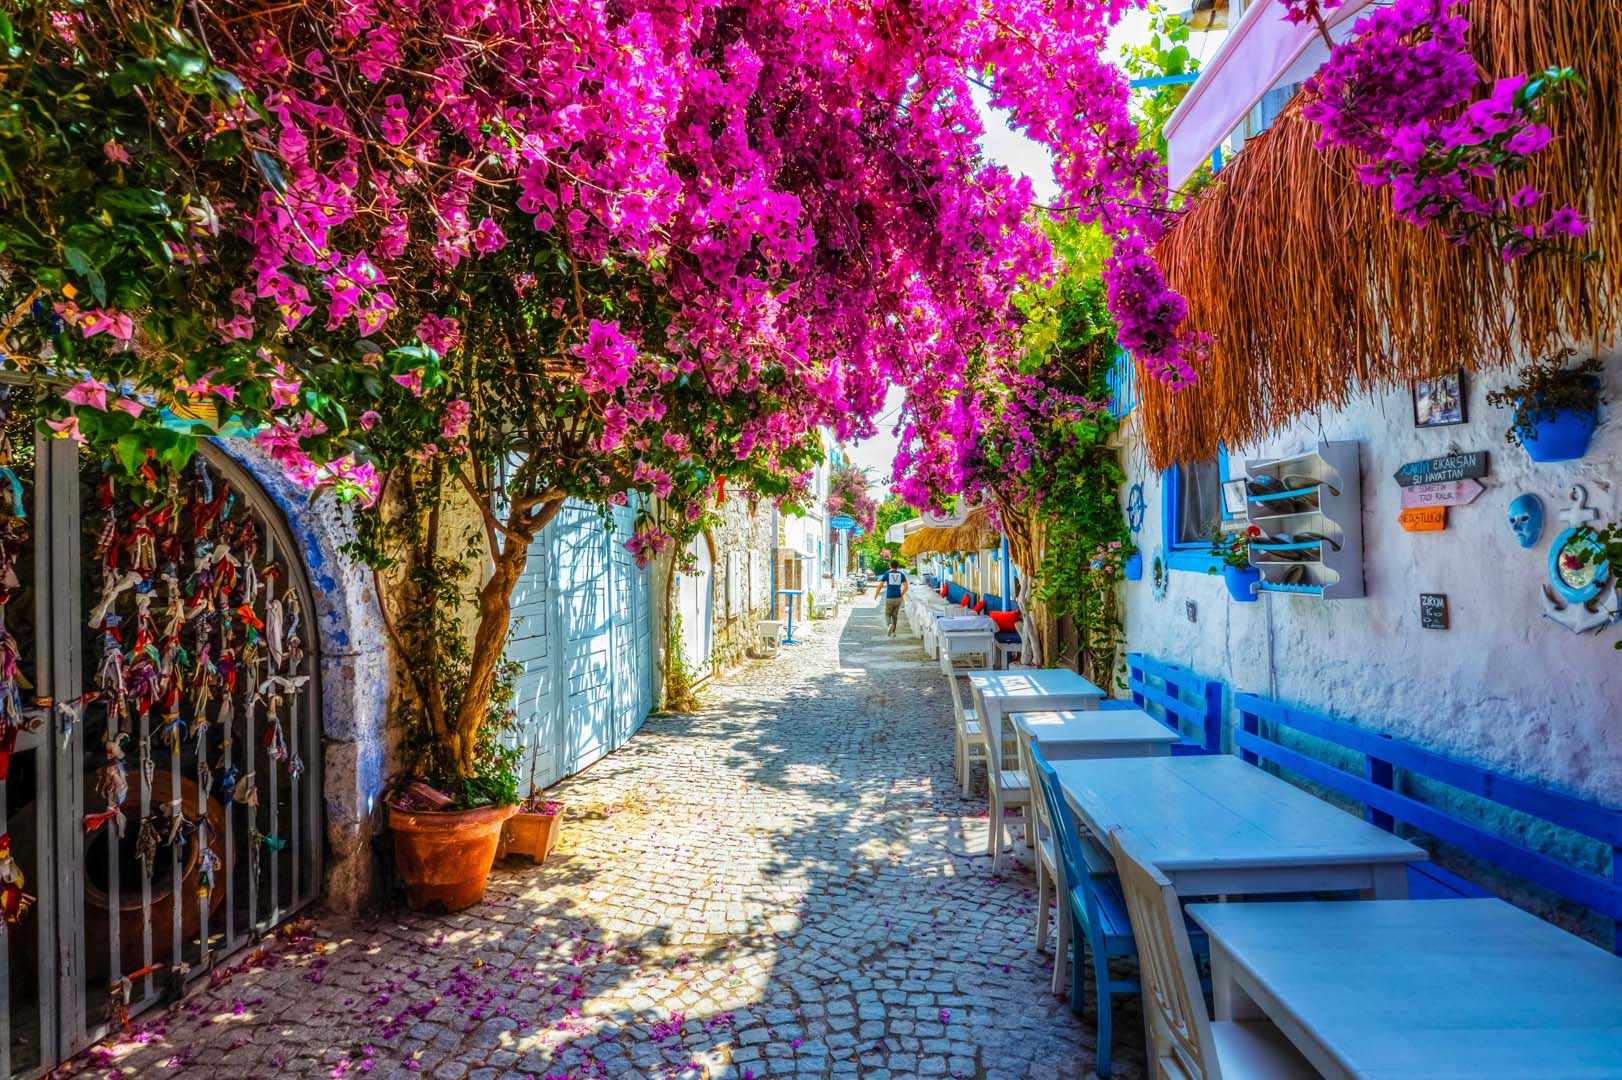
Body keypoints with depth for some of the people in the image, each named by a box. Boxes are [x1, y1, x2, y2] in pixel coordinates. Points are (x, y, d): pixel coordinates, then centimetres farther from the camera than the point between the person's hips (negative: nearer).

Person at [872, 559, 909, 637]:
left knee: (887, 615, 8)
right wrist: (901, 595, 13)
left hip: (889, 599, -3)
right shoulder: (901, 574, 3)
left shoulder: (886, 574, -4)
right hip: (898, 598, 3)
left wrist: (876, 595, 5)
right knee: (894, 615, 18)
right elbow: (906, 587, -3)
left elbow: (880, 586, -9)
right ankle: (893, 632, 17)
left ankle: (890, 625, -23)